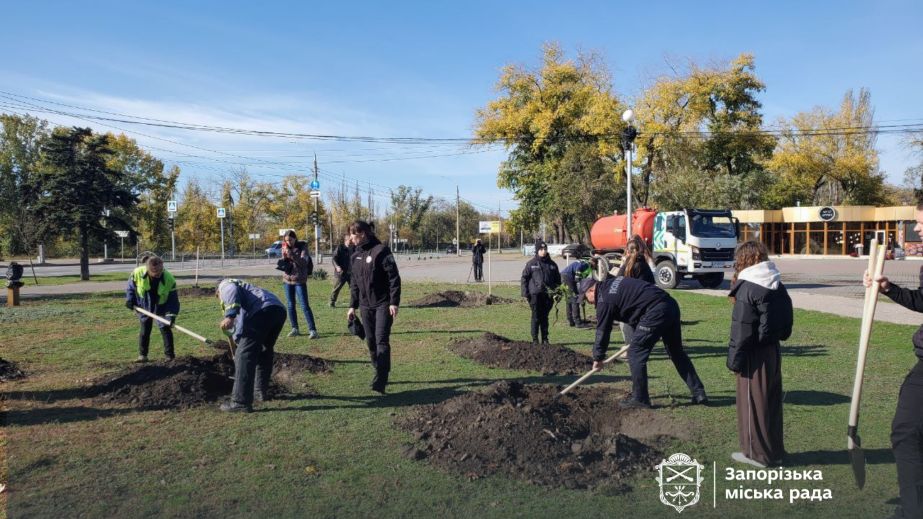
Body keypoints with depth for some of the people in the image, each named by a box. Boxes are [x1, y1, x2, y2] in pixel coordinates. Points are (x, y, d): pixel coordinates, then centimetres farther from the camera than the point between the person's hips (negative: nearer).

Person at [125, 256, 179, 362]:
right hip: (144, 307, 1)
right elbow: (130, 286, -1)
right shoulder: (137, 273, -25)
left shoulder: (169, 279, -30)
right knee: (145, 330, 5)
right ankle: (142, 355, 18)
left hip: (161, 308, -1)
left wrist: (171, 315, -34)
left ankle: (170, 355, 7)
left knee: (165, 329, -3)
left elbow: (173, 300, -24)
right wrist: (130, 299, -11)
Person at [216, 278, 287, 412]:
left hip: (262, 311, -9)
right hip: (280, 310, 9)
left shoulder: (225, 285, 21)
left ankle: (241, 402, -5)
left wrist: (230, 316, -20)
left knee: (244, 355, -5)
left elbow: (232, 292, -8)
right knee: (265, 352, 26)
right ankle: (261, 391, 37)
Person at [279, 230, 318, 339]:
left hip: (299, 280, -5)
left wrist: (291, 254, -27)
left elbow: (304, 262, -18)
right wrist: (284, 259, -12)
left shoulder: (302, 246, -6)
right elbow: (283, 265, 9)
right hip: (287, 279, 5)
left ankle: (312, 330, -7)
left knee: (305, 306, -8)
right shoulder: (285, 248, 6)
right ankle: (295, 329, 19)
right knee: (290, 305, 9)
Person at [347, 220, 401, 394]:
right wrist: (353, 306, 15)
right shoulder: (356, 255, 10)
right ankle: (381, 375, 24)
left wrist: (394, 302, -18)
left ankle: (380, 381, -13)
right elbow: (354, 282, 17)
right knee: (371, 342, 10)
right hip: (365, 306, 7)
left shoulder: (381, 250, -12)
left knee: (382, 341, -12)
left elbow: (394, 277, -14)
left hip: (383, 304, -7)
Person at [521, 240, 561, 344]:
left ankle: (545, 339, 15)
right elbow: (524, 279, 1)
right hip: (535, 294, -3)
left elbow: (558, 279, 16)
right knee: (536, 317, 0)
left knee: (545, 317, 8)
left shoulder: (552, 264, 9)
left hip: (548, 295, 3)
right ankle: (535, 339, 8)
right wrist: (525, 293, -6)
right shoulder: (531, 264, 0)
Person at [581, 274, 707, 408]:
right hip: (671, 305, 10)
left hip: (655, 313, -10)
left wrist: (598, 358, 13)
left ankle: (640, 399, 9)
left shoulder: (604, 300, -3)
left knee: (636, 354, 2)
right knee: (677, 352, 18)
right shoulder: (612, 282, 22)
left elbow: (602, 331, 2)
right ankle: (699, 393, 22)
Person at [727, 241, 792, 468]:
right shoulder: (778, 285, 7)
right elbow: (786, 322, 12)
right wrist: (777, 337, 19)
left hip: (754, 354, -8)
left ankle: (757, 453, 13)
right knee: (771, 401, 15)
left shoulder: (747, 288, -17)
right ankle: (774, 451, 25)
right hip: (773, 350, 8)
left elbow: (741, 329, -18)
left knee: (753, 403, 4)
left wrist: (734, 359, -12)